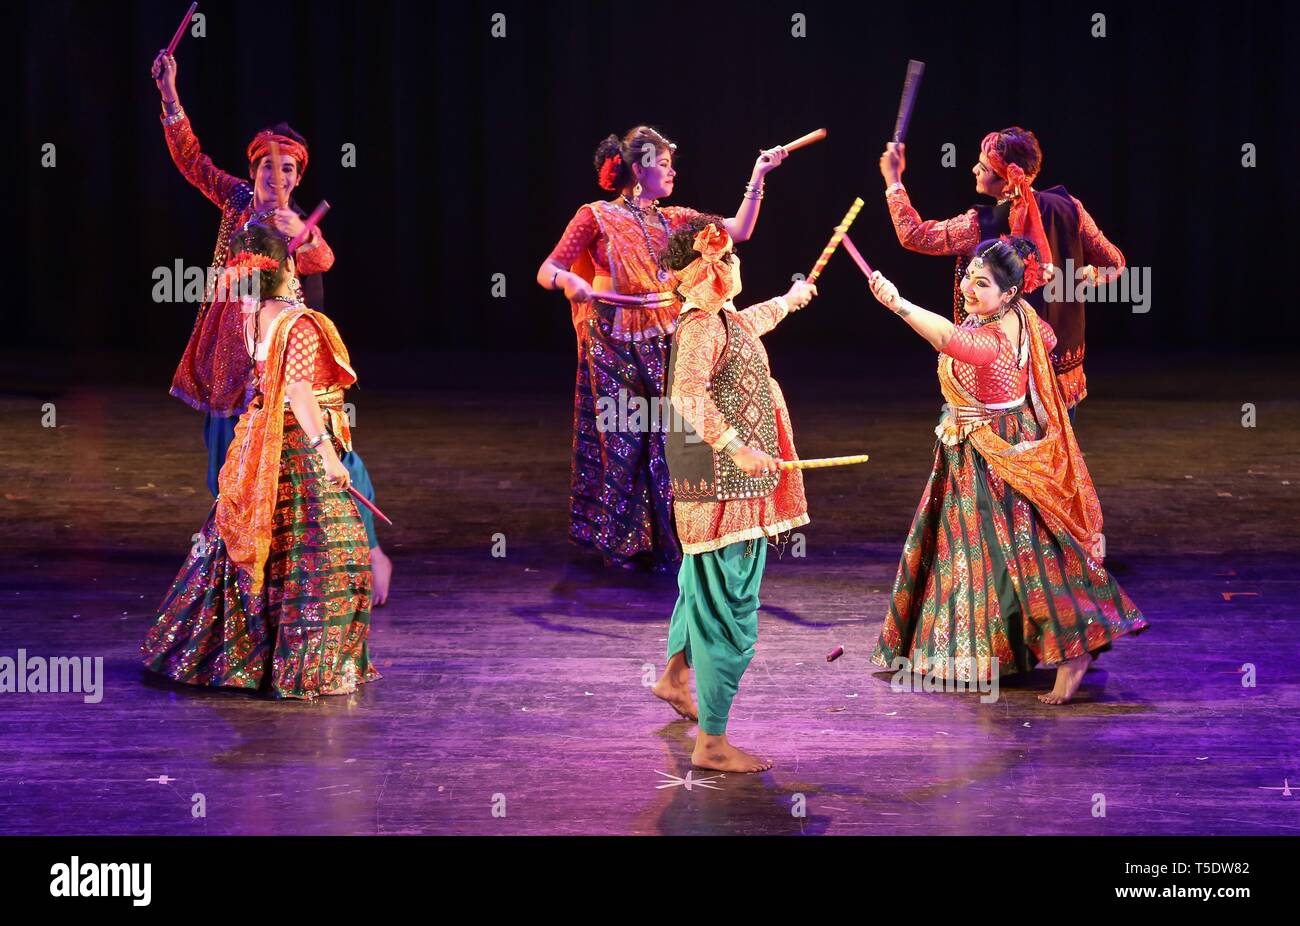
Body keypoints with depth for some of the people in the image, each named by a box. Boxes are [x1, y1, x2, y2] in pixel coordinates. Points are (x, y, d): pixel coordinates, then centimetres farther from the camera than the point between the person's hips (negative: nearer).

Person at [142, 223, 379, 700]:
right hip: (299, 448, -8)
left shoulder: (251, 314, 3)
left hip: (259, 448, 9)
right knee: (325, 552, -2)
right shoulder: (301, 325, -20)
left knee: (248, 544, 18)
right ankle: (306, 667, -1)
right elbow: (300, 393, -29)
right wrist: (326, 451, -33)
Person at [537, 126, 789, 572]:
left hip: (663, 350, 4)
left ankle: (664, 543, 10)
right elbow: (546, 271, -9)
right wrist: (568, 280, -31)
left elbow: (738, 231, 8)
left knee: (665, 442, 0)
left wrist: (758, 176, 2)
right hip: (614, 351, -4)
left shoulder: (672, 220, 10)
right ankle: (618, 544, 15)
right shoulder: (597, 217, -5)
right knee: (621, 443, 1)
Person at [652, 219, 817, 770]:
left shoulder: (723, 320, 12)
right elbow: (689, 393, -35)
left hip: (732, 480, 11)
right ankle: (713, 742, -6)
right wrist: (733, 446, -38)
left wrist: (792, 298, 56)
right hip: (723, 484, -11)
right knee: (729, 605, -9)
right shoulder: (702, 326, -19)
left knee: (706, 584, 29)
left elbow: (755, 321, 38)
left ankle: (676, 676, 50)